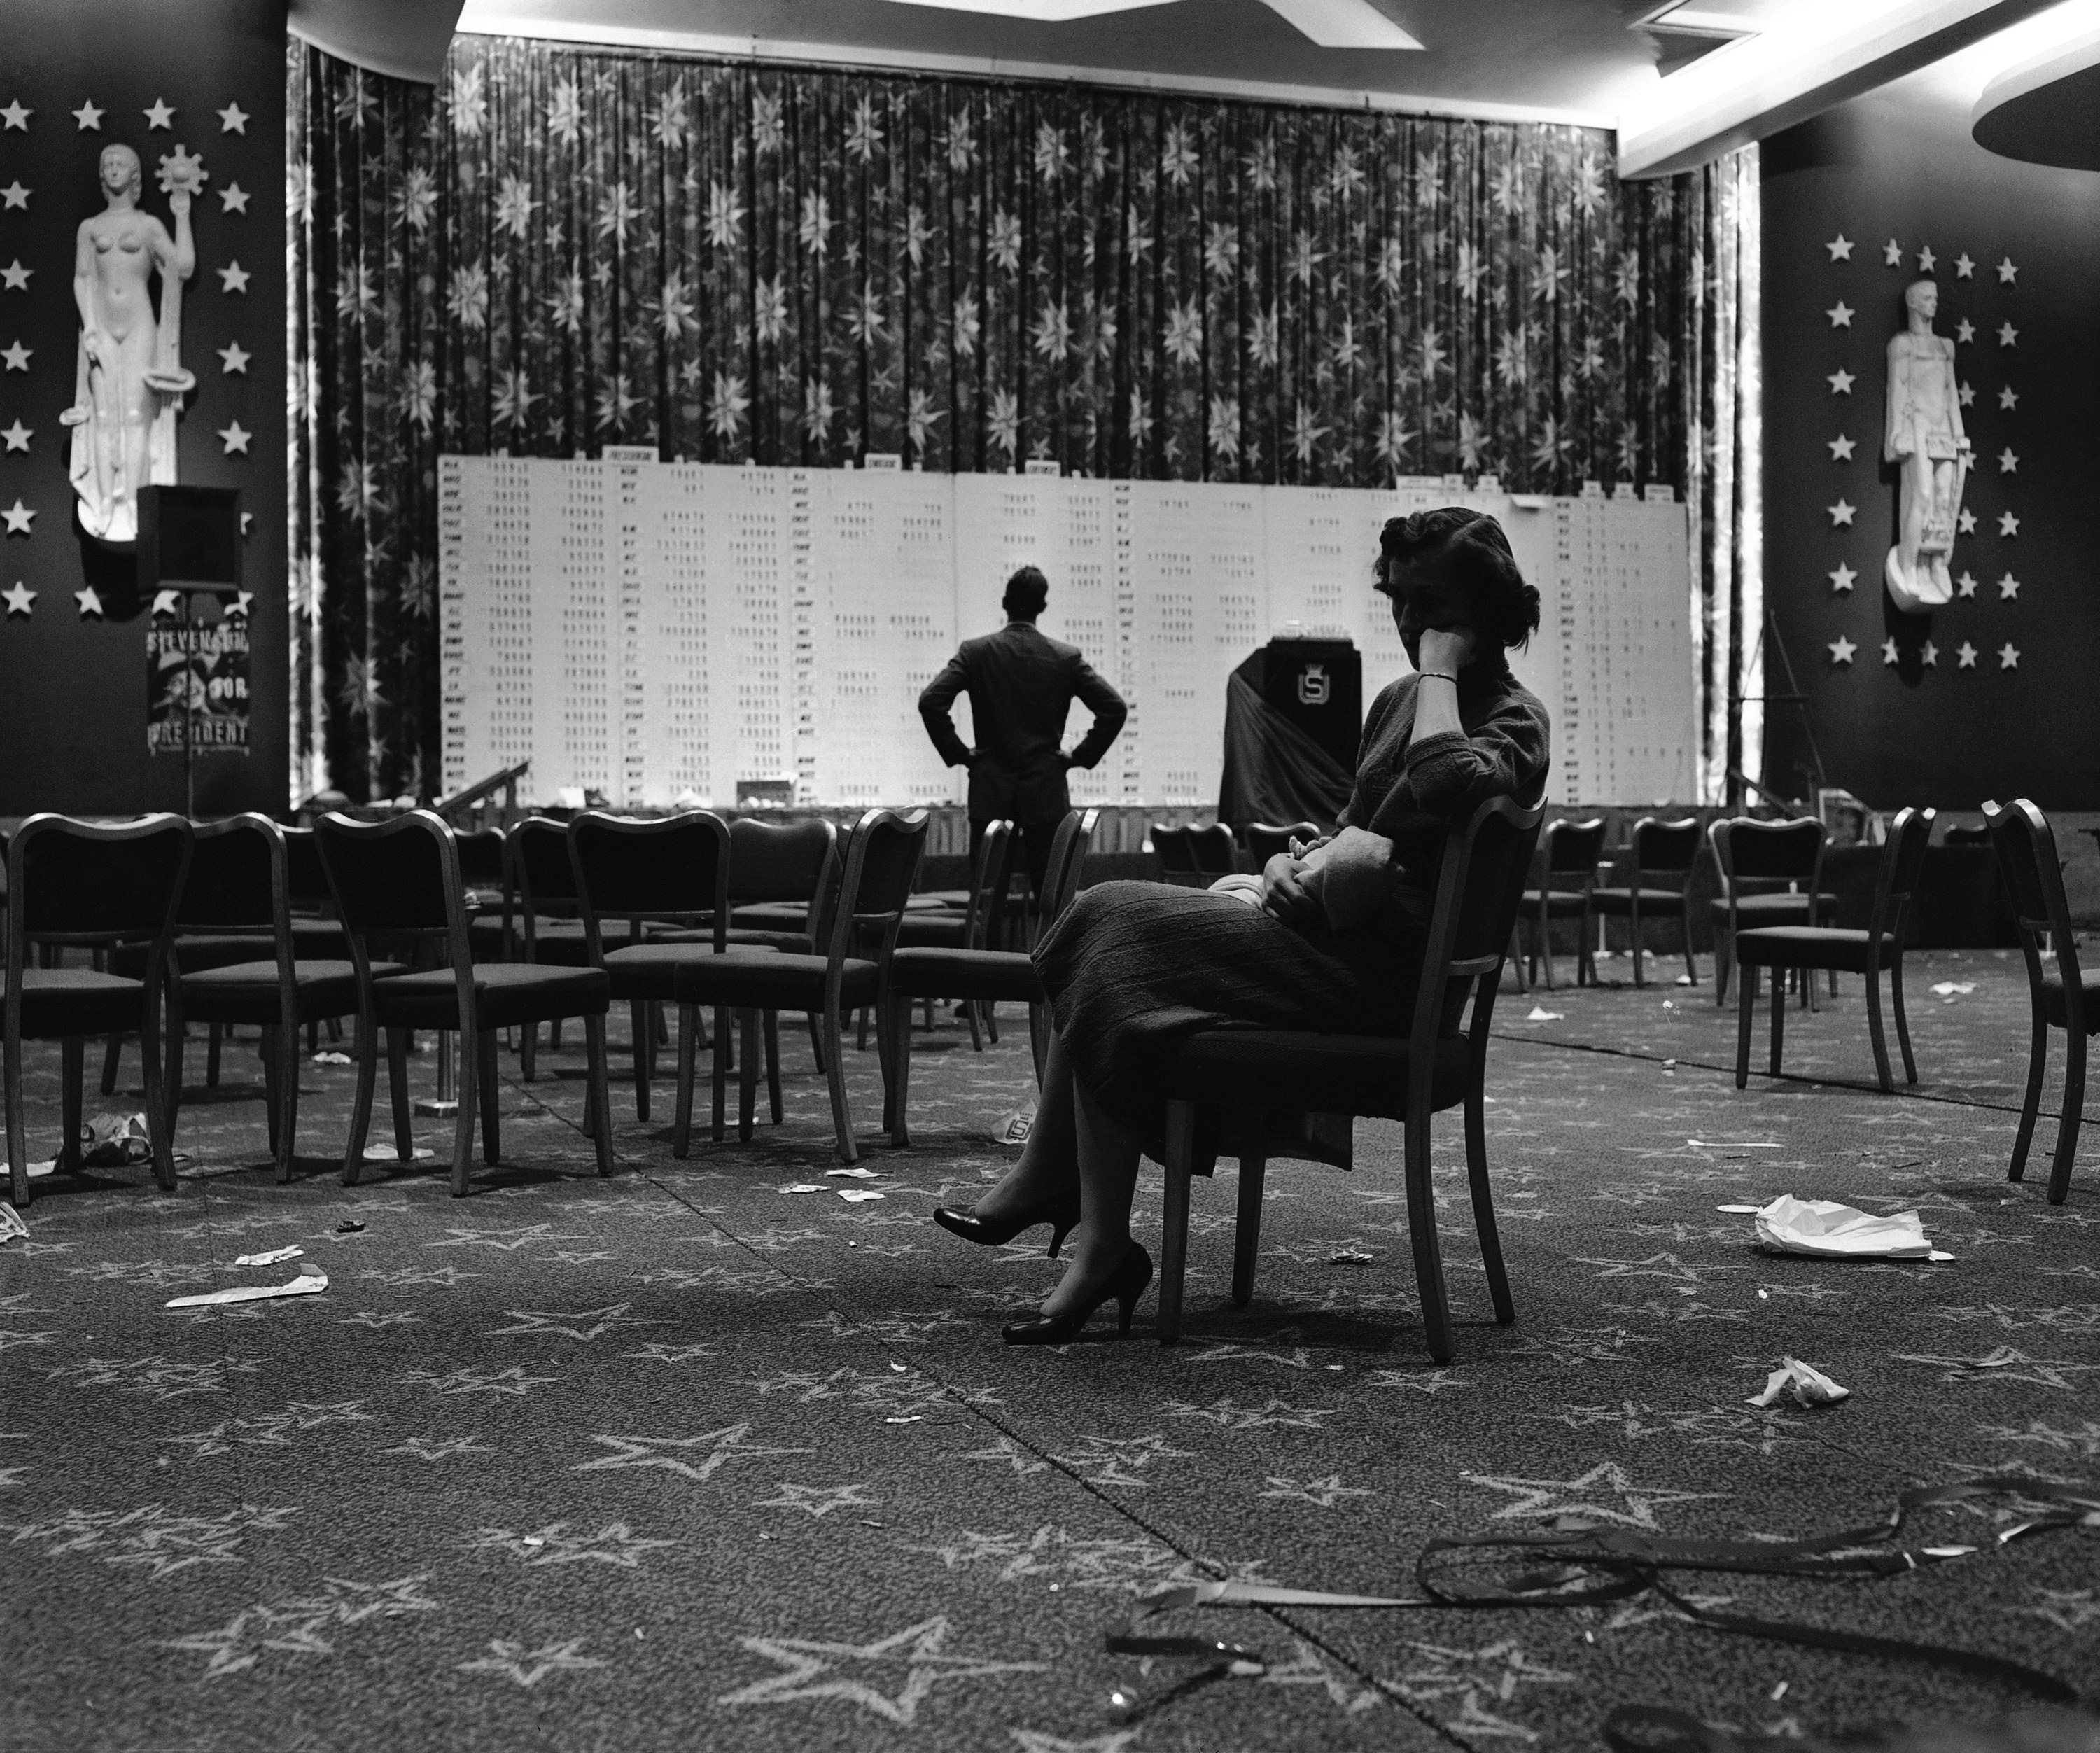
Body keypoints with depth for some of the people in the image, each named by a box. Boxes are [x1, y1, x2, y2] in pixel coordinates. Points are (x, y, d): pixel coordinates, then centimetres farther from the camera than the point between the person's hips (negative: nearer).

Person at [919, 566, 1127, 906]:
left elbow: (930, 702, -12)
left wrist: (958, 753, -1)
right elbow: (1115, 708, -4)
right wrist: (1081, 756, 4)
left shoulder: (974, 652, -2)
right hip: (1047, 793, 0)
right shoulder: (1066, 658, 0)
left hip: (990, 792, 0)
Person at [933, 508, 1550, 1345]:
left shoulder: (1513, 720, -4)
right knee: (1104, 913, -8)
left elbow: (1443, 788, -28)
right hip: (1328, 934, 9)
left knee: (1119, 937, -21)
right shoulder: (1398, 701, 23)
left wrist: (1440, 667, -13)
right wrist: (1294, 861, 4)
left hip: (1382, 969, -9)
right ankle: (1045, 1182, -10)